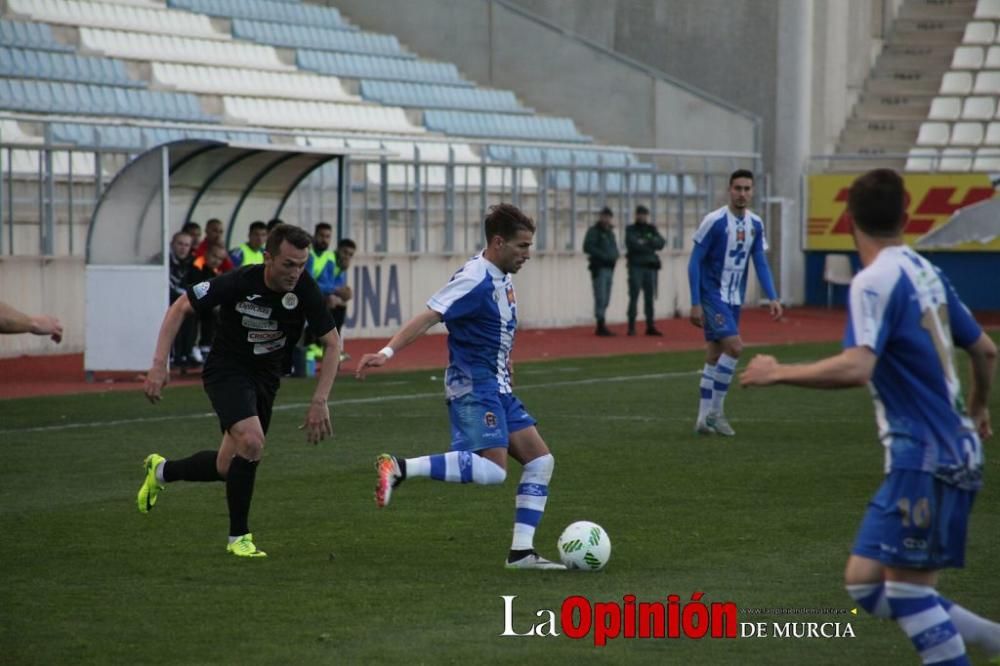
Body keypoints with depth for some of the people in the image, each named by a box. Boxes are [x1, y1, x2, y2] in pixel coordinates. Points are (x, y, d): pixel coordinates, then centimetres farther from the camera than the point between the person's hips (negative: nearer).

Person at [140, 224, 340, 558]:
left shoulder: (304, 289, -17)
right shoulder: (239, 283, -25)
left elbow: (332, 343, -8)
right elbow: (180, 307, -14)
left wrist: (320, 401, -16)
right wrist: (159, 363, -21)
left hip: (265, 377, 5)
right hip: (226, 370, -5)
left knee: (229, 468, 8)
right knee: (251, 442, -27)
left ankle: (161, 471, 38)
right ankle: (239, 536, -10)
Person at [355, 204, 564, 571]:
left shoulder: (502, 279, 11)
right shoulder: (475, 279, -17)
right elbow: (428, 317, -25)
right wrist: (388, 352, -35)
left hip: (498, 389, 9)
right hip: (472, 386, -9)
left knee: (540, 461, 5)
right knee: (492, 468, -24)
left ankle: (521, 552, 7)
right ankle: (399, 468, -21)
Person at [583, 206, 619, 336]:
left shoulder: (610, 232, 21)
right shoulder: (593, 231, -4)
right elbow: (587, 247, -15)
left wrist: (614, 255, 3)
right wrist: (604, 256, -19)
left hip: (609, 268, 8)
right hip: (599, 268, -8)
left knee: (605, 299, 9)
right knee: (600, 297, -14)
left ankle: (601, 327, 13)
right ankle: (601, 326, -17)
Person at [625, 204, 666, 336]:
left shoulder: (651, 229, 15)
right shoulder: (631, 230, 4)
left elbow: (661, 243, 1)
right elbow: (633, 244, -13)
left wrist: (645, 242, -11)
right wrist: (650, 246, -7)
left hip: (650, 267, 4)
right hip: (636, 267, -4)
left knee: (649, 297, 5)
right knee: (634, 297, -6)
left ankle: (650, 326, 9)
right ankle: (631, 327, -4)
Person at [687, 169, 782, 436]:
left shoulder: (755, 225, 4)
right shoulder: (714, 221, -15)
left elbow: (761, 263, 9)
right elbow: (695, 262, -12)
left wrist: (772, 298, -3)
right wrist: (695, 303, -15)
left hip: (734, 299, 7)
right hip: (712, 294, -7)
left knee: (715, 355, 10)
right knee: (735, 346, -19)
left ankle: (704, 419, 15)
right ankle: (715, 411, -9)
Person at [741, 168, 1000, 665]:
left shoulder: (876, 282, -14)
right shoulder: (925, 272, 12)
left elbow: (855, 368, -28)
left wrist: (778, 373, -16)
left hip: (924, 458, -8)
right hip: (954, 451, 8)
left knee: (908, 592, -8)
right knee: (863, 583, 9)